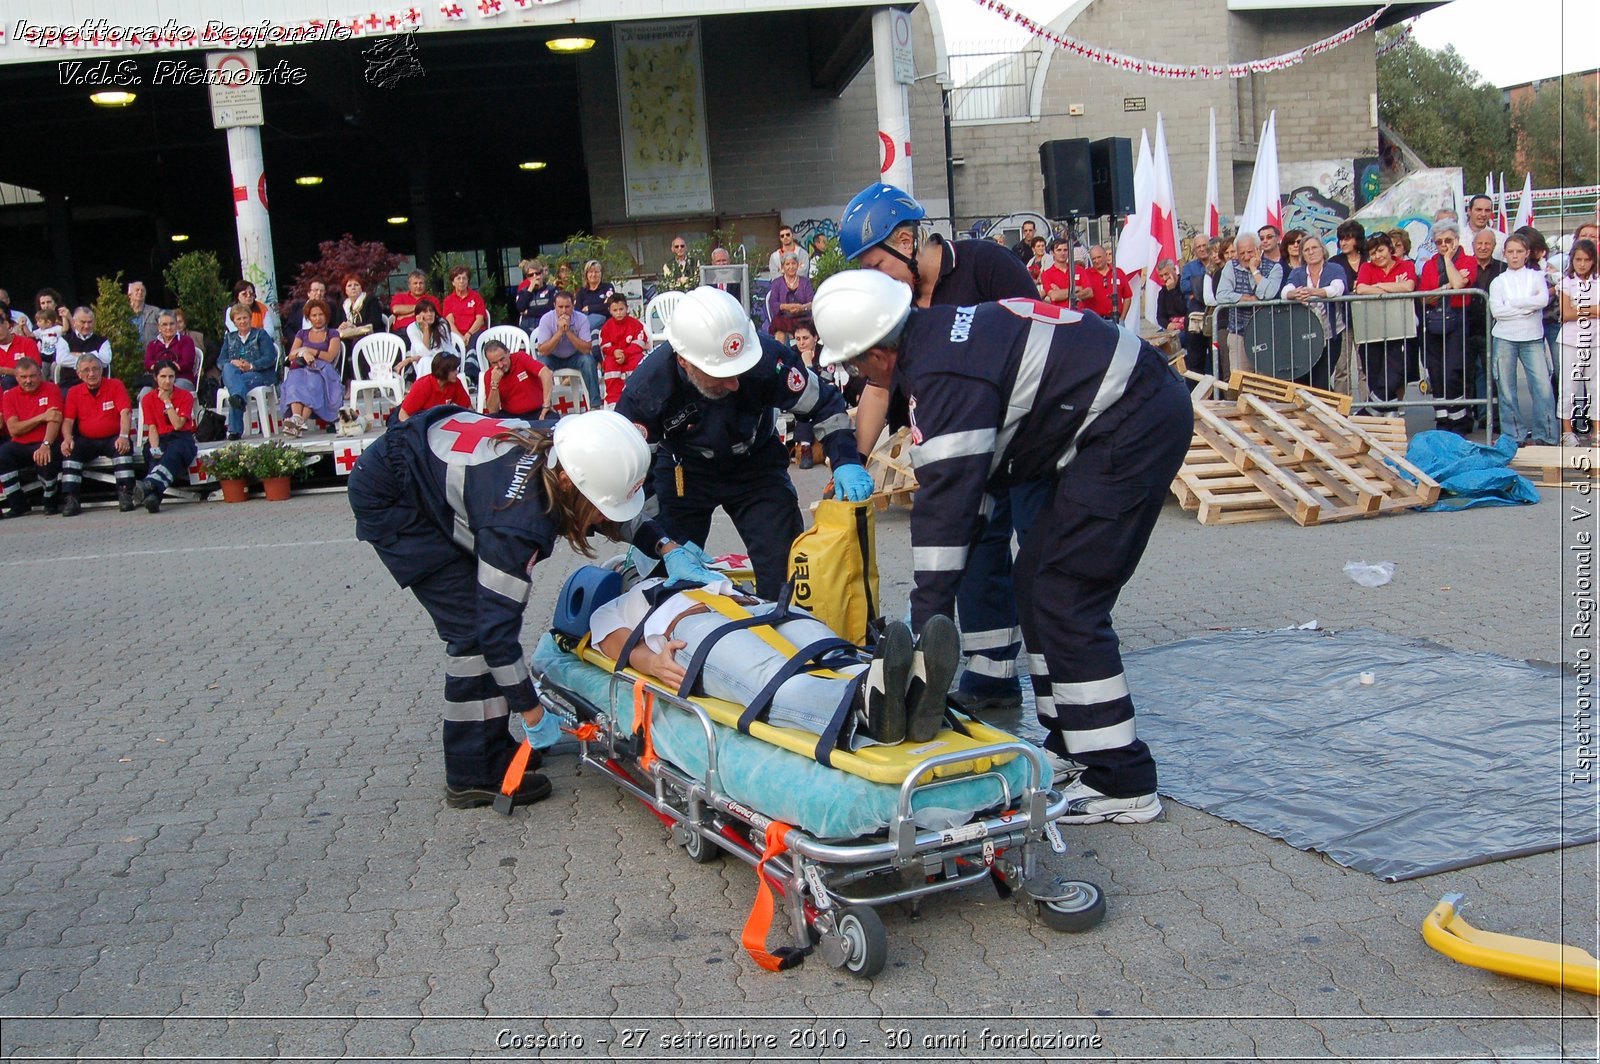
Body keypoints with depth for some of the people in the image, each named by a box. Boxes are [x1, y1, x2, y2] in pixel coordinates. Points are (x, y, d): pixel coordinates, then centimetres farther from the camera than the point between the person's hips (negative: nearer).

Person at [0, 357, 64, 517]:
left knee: (46, 459, -34)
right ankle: (18, 504, -9)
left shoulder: (51, 390, 1)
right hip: (20, 446, 3)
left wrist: (45, 445, -29)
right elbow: (13, 429, -4)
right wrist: (42, 417, -14)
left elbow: (55, 421, -13)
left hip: (47, 444, -3)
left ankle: (50, 502, -4)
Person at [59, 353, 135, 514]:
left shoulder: (115, 385, 0)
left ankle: (125, 494, -30)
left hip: (113, 439, -2)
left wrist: (124, 436, -28)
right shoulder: (74, 392, 8)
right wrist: (67, 439, -19)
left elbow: (125, 413, -11)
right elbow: (68, 420, 3)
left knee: (124, 446, -33)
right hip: (86, 441, 2)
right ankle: (70, 499, -27)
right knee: (70, 450, -25)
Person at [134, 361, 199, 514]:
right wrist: (155, 449, -16)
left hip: (182, 439, -2)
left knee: (173, 453, -38)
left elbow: (178, 425, -6)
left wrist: (167, 402, -7)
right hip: (159, 440, 2)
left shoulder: (186, 396, 5)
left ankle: (150, 485, -64)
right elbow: (152, 428, 1)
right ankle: (153, 495, -61)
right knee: (154, 457, -34)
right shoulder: (148, 399, 10)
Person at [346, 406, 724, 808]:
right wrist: (534, 715, -23)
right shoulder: (520, 521, -37)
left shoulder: (557, 452, -16)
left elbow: (623, 518, 3)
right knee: (473, 624, -11)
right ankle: (475, 777, -2)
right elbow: (497, 624, -31)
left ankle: (491, 748, 18)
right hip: (387, 498, -8)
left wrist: (669, 549, -13)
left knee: (484, 612, 8)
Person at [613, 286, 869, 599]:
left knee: (784, 566, -8)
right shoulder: (646, 388, -32)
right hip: (682, 471, 0)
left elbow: (824, 403, -15)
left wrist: (846, 461, -29)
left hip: (755, 463, 0)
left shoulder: (767, 357, -33)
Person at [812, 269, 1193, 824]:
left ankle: (1121, 783, -2)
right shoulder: (940, 333, 10)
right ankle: (1071, 744, 24)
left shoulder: (944, 375, -20)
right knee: (1037, 580, 14)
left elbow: (946, 498, -22)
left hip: (1132, 427, -10)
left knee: (1064, 601, -8)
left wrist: (926, 622, -18)